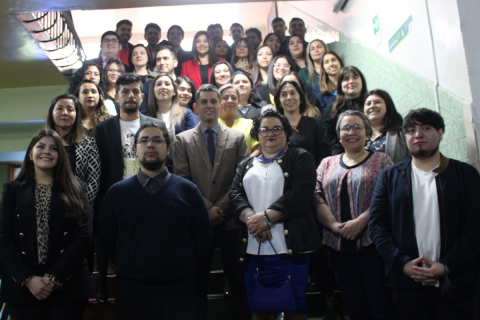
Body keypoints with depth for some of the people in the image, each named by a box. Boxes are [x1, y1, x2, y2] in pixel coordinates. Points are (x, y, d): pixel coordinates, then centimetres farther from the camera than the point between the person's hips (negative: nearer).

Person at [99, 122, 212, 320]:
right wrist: (130, 270, 5)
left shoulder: (188, 190, 1)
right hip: (130, 291, 1)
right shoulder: (117, 192, 3)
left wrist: (186, 271, 0)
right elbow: (107, 239, 8)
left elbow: (203, 239, 3)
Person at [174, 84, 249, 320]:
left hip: (230, 219, 0)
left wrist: (221, 207, -10)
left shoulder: (237, 138, 7)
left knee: (239, 281, 7)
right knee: (198, 283, 10)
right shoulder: (183, 140, 6)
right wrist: (207, 208, -11)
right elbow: (182, 182, -1)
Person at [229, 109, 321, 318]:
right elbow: (235, 194, 6)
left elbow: (300, 193, -8)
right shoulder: (246, 165, 20)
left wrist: (267, 217, -15)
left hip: (290, 245, -4)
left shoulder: (300, 158, 7)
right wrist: (251, 218, -14)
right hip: (253, 248, 4)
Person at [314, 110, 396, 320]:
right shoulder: (327, 164, 16)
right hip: (339, 246, 3)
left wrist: (360, 221, -16)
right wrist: (333, 224, -10)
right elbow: (317, 198, 5)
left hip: (372, 244, -3)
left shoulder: (381, 161, 6)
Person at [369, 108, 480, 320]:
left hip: (454, 282, 0)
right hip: (406, 282, 1)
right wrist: (403, 263, -10)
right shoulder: (390, 176, 8)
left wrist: (447, 266, -12)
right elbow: (376, 225, 2)